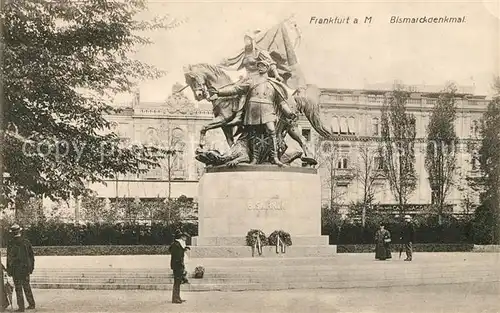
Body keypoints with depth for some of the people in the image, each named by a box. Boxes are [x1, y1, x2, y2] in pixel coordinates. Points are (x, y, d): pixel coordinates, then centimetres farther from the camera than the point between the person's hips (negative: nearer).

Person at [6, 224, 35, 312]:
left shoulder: (10, 243, -10)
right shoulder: (26, 241, 2)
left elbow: (9, 258, -8)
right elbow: (32, 255, 6)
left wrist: (9, 270, -1)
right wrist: (31, 267, 15)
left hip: (16, 269, -4)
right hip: (26, 268, 4)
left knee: (18, 288, 2)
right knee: (27, 287, 15)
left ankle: (21, 307, 2)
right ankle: (31, 304, 17)